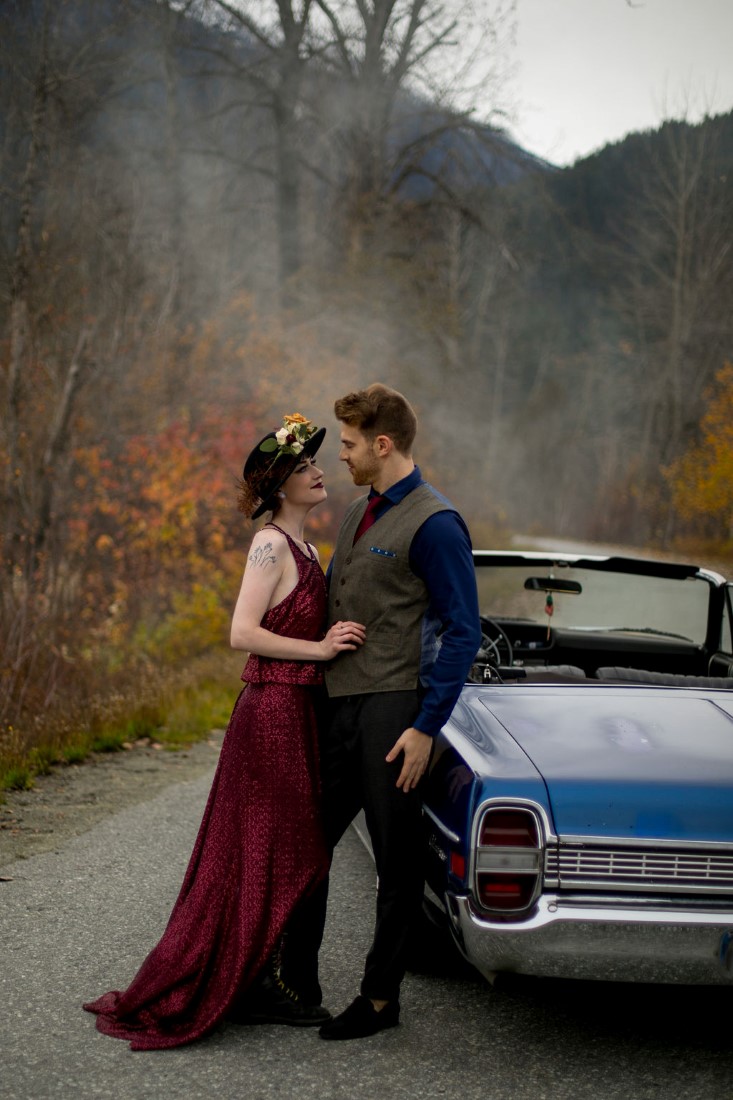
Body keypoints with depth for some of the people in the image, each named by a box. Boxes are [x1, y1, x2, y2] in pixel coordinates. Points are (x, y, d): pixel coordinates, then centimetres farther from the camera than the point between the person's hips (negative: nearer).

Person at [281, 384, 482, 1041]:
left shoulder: (434, 524, -11)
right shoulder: (358, 514, 16)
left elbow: (463, 633, -13)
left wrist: (426, 727, -17)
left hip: (392, 711, -9)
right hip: (339, 708, 9)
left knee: (397, 862, 4)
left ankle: (381, 998, 14)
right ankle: (296, 980, 24)